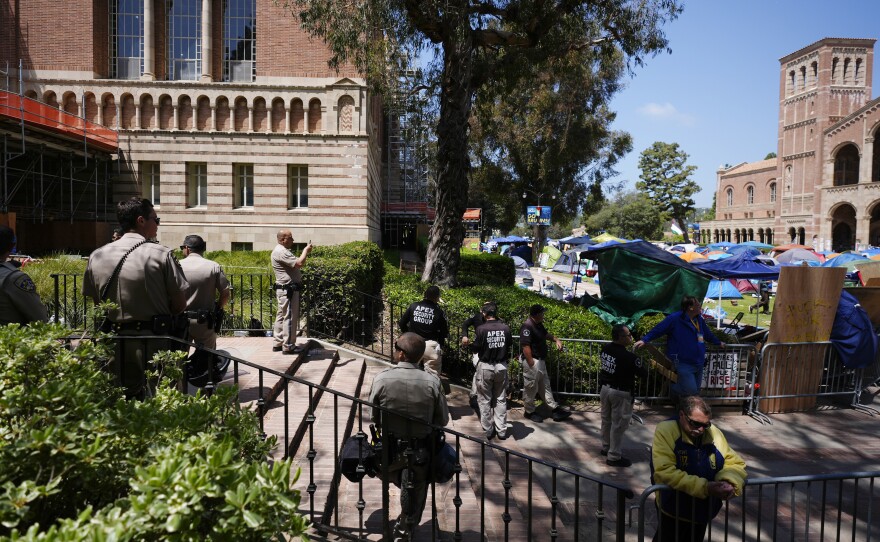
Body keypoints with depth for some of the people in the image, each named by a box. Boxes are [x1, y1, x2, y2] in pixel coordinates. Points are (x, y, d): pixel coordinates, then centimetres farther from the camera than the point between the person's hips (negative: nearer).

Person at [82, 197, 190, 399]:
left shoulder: (97, 256, 4)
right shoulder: (162, 255, -10)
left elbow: (96, 302, 11)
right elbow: (180, 303, -9)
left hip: (114, 345, 4)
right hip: (154, 343, -4)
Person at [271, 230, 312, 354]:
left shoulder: (281, 250, 18)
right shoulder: (281, 252, -18)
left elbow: (295, 264, 19)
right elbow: (299, 263, -26)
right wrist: (306, 251, -13)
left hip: (285, 289, 12)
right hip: (288, 290, -12)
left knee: (282, 316, 15)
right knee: (290, 317, -5)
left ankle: (277, 344, 23)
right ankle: (288, 346, 1)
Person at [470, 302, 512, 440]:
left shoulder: (481, 329, -18)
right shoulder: (505, 328, -8)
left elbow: (475, 349, -12)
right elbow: (509, 344, 6)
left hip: (485, 367, -3)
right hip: (501, 366, 3)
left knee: (485, 400, 11)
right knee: (501, 400, 14)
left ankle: (488, 430, 16)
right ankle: (501, 430, 18)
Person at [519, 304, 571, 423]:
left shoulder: (538, 324, 8)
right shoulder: (527, 326, -23)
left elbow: (546, 333, 28)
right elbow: (525, 346, -26)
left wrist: (556, 340, 10)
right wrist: (531, 364, -24)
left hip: (541, 360, 10)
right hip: (532, 361, -10)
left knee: (545, 385, 16)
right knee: (531, 387, 4)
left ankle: (554, 408, 24)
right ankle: (529, 411, 18)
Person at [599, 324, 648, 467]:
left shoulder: (605, 349, -3)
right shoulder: (629, 357, -25)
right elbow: (644, 374, -14)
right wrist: (641, 362, 3)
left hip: (605, 388, 8)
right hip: (620, 393, -8)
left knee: (607, 420, 22)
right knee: (619, 425, 4)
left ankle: (606, 447, 39)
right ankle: (614, 457, 13)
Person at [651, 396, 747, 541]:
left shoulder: (714, 433, -4)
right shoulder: (666, 430, -21)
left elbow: (735, 463, 2)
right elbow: (665, 471, -29)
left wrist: (730, 482, -21)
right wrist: (705, 487, -33)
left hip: (704, 511, 6)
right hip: (674, 511, -5)